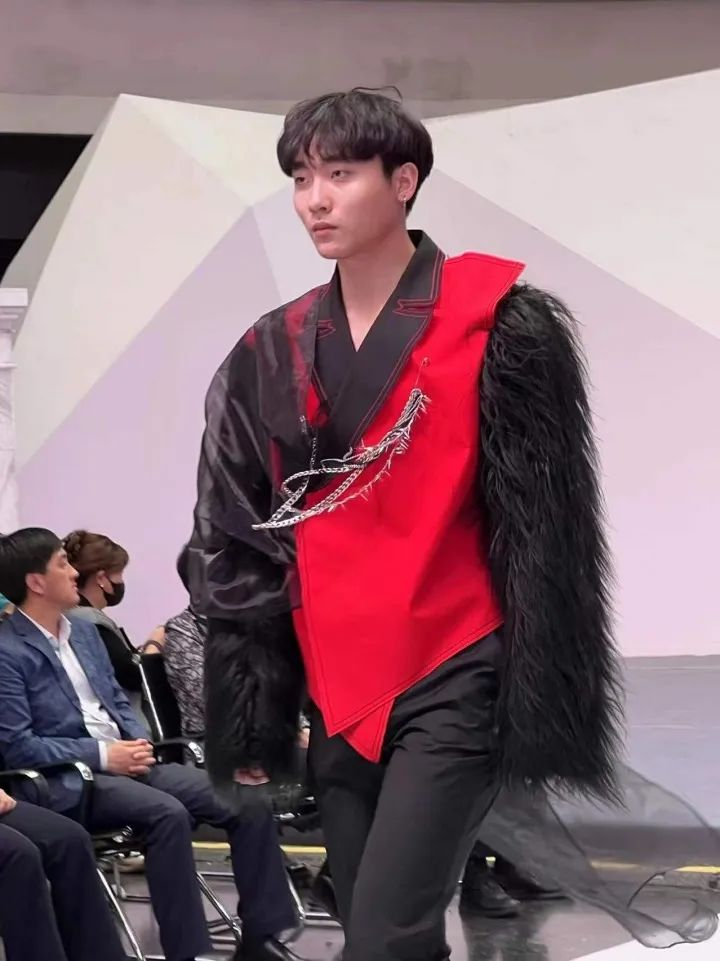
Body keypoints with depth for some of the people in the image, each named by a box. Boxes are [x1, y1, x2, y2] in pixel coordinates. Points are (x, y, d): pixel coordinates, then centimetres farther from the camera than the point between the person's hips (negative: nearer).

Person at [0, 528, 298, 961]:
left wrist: (138, 741, -1)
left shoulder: (84, 631, 17)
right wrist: (103, 755, -16)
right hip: (69, 780, -8)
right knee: (167, 812, -35)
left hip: (126, 761, 8)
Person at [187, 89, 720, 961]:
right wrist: (248, 721, 6)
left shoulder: (499, 325, -6)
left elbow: (544, 537, -7)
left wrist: (543, 721, -10)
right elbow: (239, 547, 9)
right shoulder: (269, 357, 8)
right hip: (334, 694, 5)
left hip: (455, 686, -5)